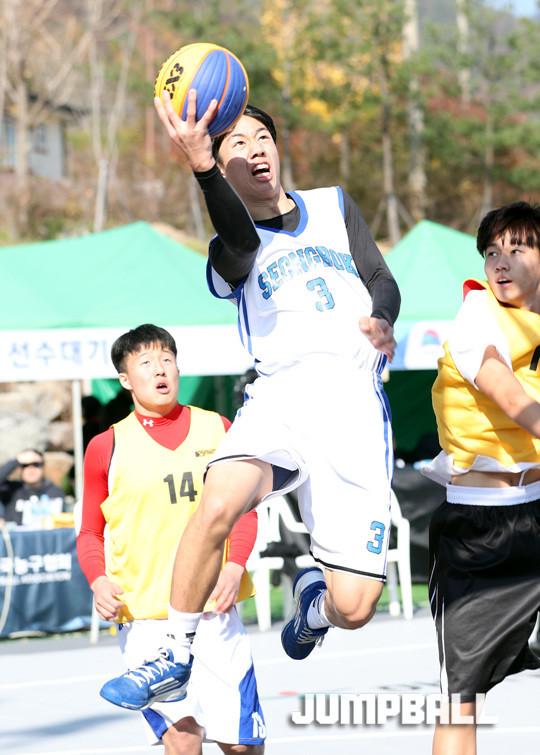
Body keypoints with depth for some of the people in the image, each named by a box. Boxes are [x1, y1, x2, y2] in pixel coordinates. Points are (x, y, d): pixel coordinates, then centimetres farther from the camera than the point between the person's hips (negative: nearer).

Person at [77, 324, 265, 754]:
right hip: (144, 613, -2)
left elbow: (243, 510, 13)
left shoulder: (216, 429, 9)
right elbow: (91, 532, 10)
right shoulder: (107, 447, 5)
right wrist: (99, 581, -9)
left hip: (214, 607, 2)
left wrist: (235, 565, -5)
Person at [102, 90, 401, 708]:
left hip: (354, 399, 1)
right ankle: (176, 656, -15)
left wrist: (379, 320, -8)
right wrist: (201, 165, -31)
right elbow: (242, 240, -12)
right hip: (282, 390, -1)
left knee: (353, 607, -7)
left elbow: (382, 281, 17)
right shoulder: (230, 249, 14)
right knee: (218, 504, -35)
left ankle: (313, 596, 32)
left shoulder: (334, 205, 24)